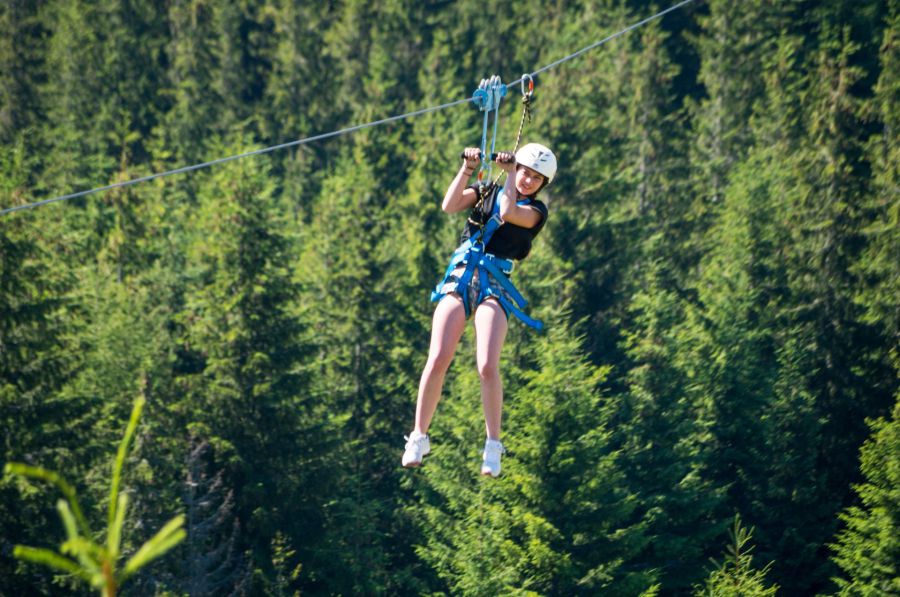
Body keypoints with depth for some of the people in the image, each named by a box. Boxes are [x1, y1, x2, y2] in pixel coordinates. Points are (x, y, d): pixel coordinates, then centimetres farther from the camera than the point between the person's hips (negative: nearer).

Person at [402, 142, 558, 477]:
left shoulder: (536, 211, 8)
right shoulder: (486, 191, 16)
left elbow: (508, 212, -12)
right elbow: (449, 206, 2)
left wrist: (509, 174, -3)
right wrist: (466, 169, -4)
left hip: (495, 286, -2)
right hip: (459, 278, 2)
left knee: (487, 367, -19)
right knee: (437, 360, -13)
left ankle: (493, 445, -7)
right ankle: (419, 437, -3)